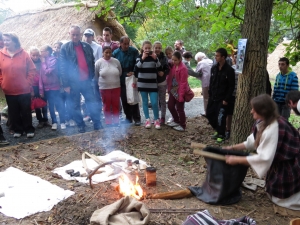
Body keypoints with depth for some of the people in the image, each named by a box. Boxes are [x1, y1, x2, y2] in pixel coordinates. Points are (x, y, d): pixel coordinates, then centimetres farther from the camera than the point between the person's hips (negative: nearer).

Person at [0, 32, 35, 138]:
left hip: (24, 90, -2)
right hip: (9, 91, 2)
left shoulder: (24, 54, -5)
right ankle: (17, 130, 25)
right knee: (13, 112, 11)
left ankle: (29, 130, 20)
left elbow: (32, 70, -2)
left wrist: (28, 83, -7)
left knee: (26, 111, 8)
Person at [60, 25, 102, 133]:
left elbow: (92, 62, 13)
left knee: (93, 103, 2)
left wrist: (91, 77, 5)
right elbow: (63, 67, -6)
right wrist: (66, 84, -10)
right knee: (76, 106, 8)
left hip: (86, 81, 2)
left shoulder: (87, 47, 7)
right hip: (73, 82, -2)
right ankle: (81, 126, 20)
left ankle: (97, 124, 12)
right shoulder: (65, 48, -3)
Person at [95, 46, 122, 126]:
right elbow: (96, 76, 4)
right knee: (107, 105, 8)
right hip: (104, 88, -2)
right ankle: (108, 122, 17)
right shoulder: (99, 62, -6)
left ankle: (116, 121, 20)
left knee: (116, 105, 8)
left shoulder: (116, 61, -2)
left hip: (116, 87, 2)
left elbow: (120, 73, 9)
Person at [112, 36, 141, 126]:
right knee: (124, 100, 7)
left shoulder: (134, 51, -5)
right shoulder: (116, 53, 0)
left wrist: (134, 72, -17)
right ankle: (128, 117, 20)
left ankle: (137, 118, 8)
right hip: (121, 81, 2)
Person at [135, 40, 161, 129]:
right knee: (145, 102, 8)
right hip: (142, 84, 1)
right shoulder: (139, 57, 3)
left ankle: (156, 120, 10)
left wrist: (155, 59, -18)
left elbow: (159, 69, -6)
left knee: (154, 103, -4)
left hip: (152, 84, -1)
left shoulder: (154, 56, 2)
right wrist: (142, 58, -21)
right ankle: (147, 120, 17)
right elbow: (137, 68, -11)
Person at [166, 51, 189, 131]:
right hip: (173, 90, 8)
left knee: (179, 108, 2)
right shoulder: (173, 66, 5)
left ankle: (182, 125, 17)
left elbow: (183, 83, -19)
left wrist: (181, 94, -20)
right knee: (170, 105, 16)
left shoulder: (183, 68, -18)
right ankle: (176, 121, 34)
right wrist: (169, 89, 6)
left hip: (179, 91, -8)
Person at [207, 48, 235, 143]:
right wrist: (210, 94, 7)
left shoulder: (229, 70, -12)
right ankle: (218, 130, 32)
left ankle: (221, 135, 16)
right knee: (209, 114, 11)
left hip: (222, 99, -6)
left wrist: (226, 99, -14)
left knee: (220, 117, -4)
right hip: (213, 97, 6)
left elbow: (232, 86, -11)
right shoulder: (214, 68, 5)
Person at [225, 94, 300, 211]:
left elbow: (264, 158, -33)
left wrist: (237, 160, -28)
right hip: (282, 163, 9)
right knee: (273, 192, 22)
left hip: (290, 169, -9)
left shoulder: (272, 129, -34)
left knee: (279, 197, 8)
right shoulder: (265, 122, -5)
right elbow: (254, 141, 8)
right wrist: (234, 147, 5)